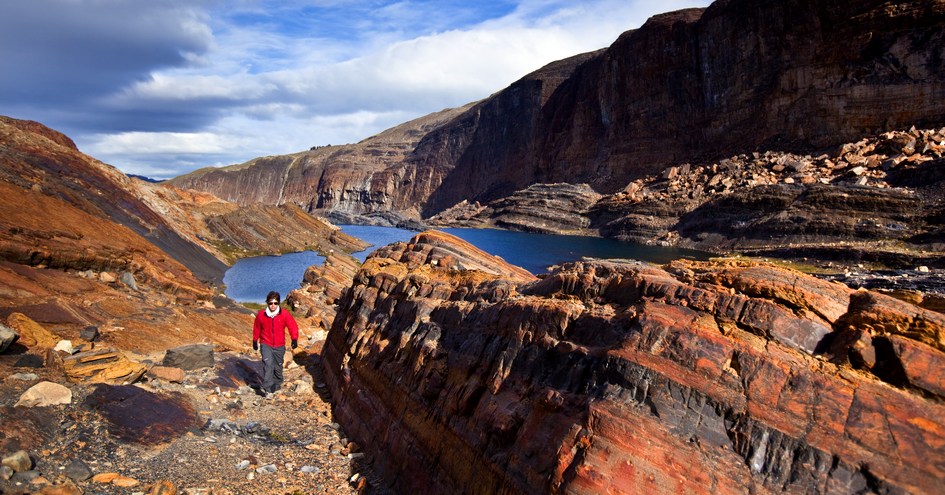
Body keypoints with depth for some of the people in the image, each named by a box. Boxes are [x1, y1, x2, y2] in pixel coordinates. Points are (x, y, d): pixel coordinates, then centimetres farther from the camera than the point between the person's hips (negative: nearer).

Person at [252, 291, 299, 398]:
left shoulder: (284, 314, -11)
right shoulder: (261, 315, -7)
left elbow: (293, 326, -8)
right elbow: (256, 328, 10)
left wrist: (294, 339, -22)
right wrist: (255, 341, 19)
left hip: (279, 346, 1)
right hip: (266, 345, -1)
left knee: (278, 367, 12)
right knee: (268, 364, -21)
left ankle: (277, 385, 38)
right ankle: (268, 389, -20)